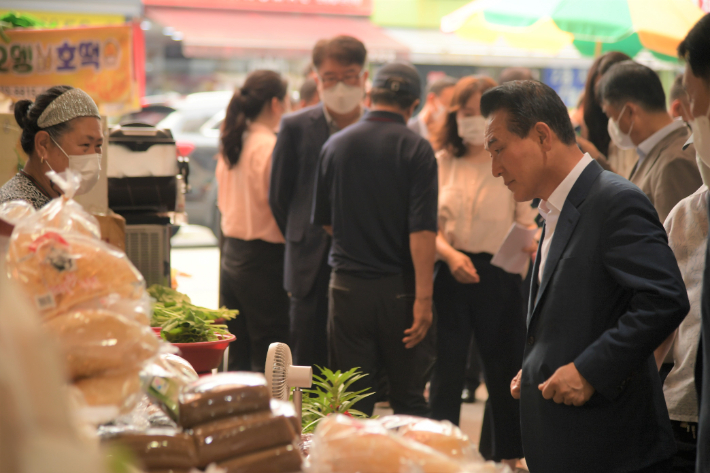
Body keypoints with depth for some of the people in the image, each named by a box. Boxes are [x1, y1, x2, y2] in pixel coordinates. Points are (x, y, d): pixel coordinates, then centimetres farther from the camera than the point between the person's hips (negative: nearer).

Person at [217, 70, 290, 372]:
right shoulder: (269, 146, -15)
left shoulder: (230, 144, 9)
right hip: (263, 259, -8)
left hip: (232, 253, 8)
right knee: (269, 361, -3)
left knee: (238, 357, 14)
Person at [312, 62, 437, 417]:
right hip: (399, 287, -2)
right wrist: (423, 298, -15)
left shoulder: (336, 144, 2)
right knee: (409, 399, 7)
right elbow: (422, 230, -15)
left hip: (347, 284, 3)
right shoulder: (416, 149, -8)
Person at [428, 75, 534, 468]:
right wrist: (450, 254, -14)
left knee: (504, 369, 6)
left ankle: (508, 455, 18)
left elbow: (527, 222, 0)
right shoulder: (441, 163, 7)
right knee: (446, 369, 2)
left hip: (499, 275, -1)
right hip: (450, 273, 1)